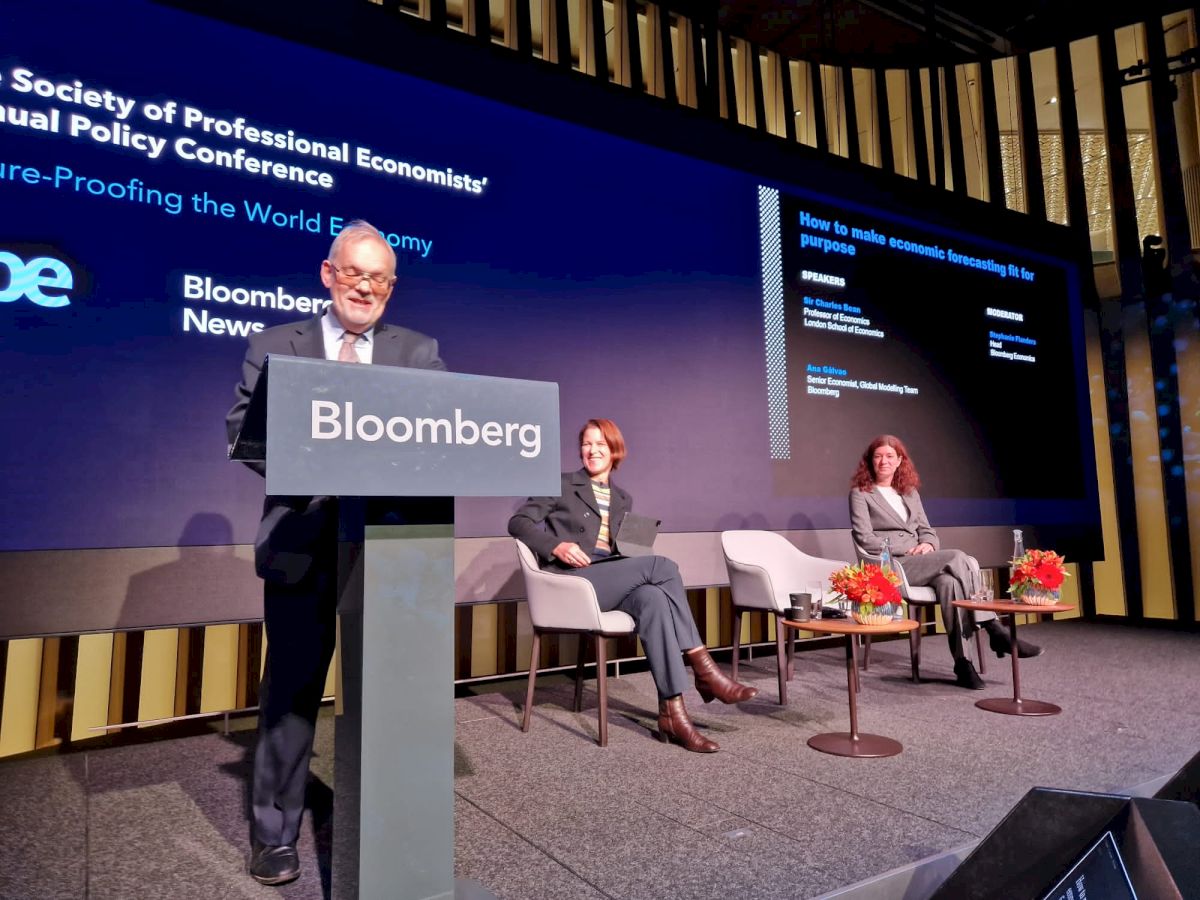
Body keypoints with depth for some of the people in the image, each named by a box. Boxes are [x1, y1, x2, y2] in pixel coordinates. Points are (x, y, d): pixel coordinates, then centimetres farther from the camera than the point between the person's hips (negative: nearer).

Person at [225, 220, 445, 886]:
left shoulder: (419, 353, 8)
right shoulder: (274, 346, 6)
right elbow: (242, 429, -2)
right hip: (303, 541, -1)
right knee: (291, 689, 10)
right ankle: (275, 835, 28)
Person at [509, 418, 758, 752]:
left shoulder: (623, 499, 24)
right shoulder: (562, 484, 10)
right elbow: (518, 522, 2)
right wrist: (557, 546, -16)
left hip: (611, 579, 5)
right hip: (572, 580, -4)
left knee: (652, 597, -33)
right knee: (663, 565, -26)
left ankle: (672, 713, -35)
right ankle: (703, 669, -23)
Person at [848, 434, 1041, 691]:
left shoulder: (909, 492, 24)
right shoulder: (860, 493, 6)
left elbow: (927, 530, 21)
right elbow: (864, 538, -5)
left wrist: (928, 545, -5)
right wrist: (908, 549, -13)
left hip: (920, 563, 5)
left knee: (949, 581, -32)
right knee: (959, 558, -27)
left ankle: (962, 662, -34)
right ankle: (995, 632, -23)